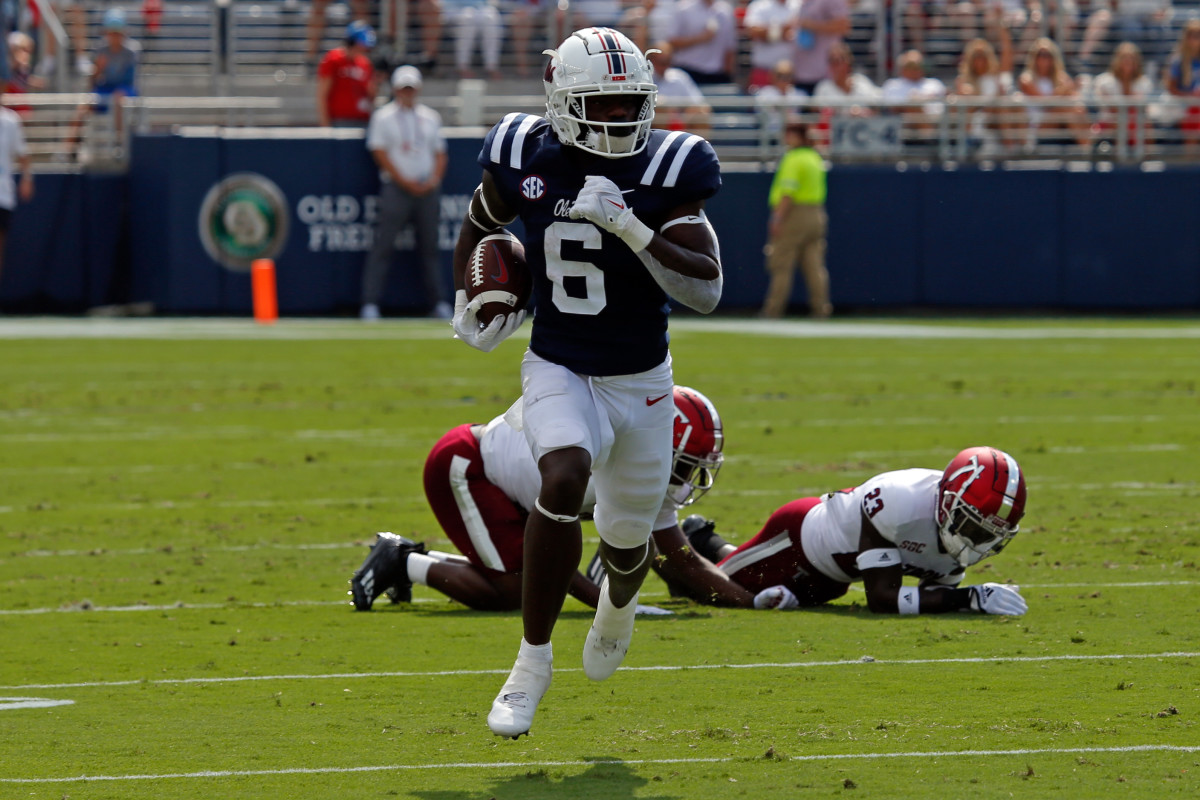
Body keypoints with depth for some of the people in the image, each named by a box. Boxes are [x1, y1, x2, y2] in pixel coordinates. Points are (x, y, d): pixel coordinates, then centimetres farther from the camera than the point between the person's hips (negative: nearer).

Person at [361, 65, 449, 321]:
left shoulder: (430, 117, 15)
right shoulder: (383, 117, 3)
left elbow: (439, 153, 15)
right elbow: (380, 153, -5)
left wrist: (434, 180, -3)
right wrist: (406, 182, -11)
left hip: (427, 190, 4)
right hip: (396, 188, -4)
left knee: (430, 246, 6)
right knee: (383, 245, -8)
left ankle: (438, 303, 9)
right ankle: (370, 304, -10)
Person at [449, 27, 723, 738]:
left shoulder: (665, 169, -15)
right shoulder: (526, 158, -9)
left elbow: (707, 290, -23)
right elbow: (480, 225, 14)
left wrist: (629, 226, -32)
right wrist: (469, 299, -1)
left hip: (642, 384, 1)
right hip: (558, 372, -1)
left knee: (627, 537, 14)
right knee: (564, 480, -31)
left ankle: (617, 604, 55)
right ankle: (534, 660, -18)